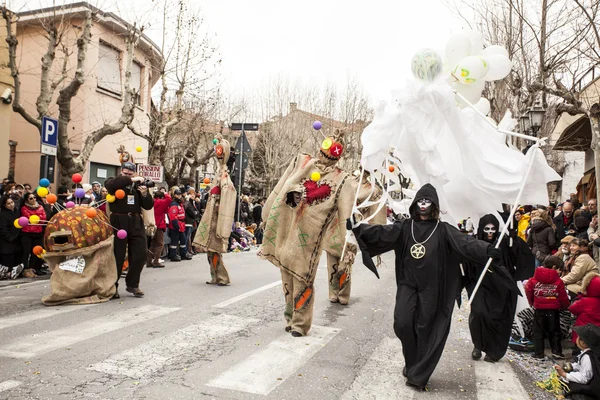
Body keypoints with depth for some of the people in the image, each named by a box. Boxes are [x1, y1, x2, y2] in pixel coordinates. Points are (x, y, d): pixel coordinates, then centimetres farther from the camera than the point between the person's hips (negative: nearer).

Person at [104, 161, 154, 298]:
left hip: (136, 223, 3)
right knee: (118, 256, 0)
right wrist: (132, 180, -22)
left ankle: (132, 284, 21)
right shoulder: (115, 183, 4)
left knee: (140, 255, 5)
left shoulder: (139, 185, 12)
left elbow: (148, 206, 8)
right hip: (119, 222, -3)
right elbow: (111, 183, -22)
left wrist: (145, 194, -11)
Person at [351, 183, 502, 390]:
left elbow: (464, 241, -14)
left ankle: (418, 374, 18)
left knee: (426, 329, 3)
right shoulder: (405, 227, 5)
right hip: (408, 284, 2)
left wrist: (487, 250, -31)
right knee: (402, 323, -9)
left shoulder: (443, 229, 0)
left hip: (431, 288, -1)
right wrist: (358, 227, -19)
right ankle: (412, 363, 19)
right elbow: (381, 232, -4)